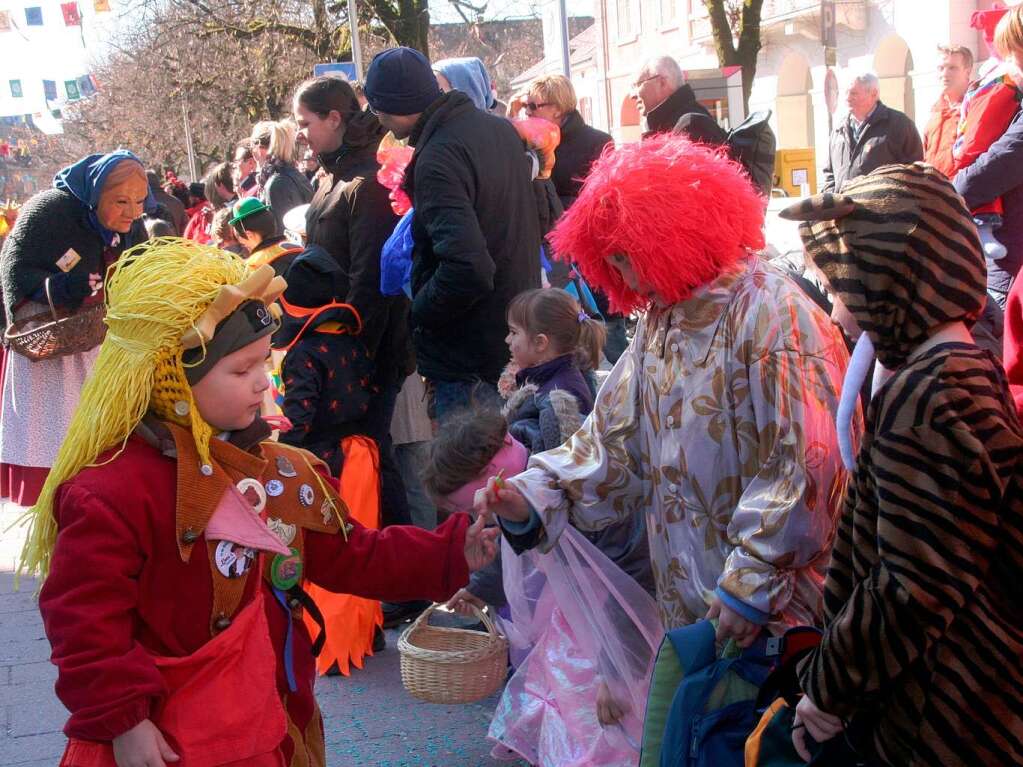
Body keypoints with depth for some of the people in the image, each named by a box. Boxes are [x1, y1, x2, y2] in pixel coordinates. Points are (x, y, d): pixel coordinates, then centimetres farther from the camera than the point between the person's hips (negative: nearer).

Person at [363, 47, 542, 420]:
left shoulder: (437, 159, -23)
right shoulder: (500, 128, 6)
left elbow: (466, 269, -32)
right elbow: (545, 213, 17)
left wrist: (417, 315, -15)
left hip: (471, 361, -9)